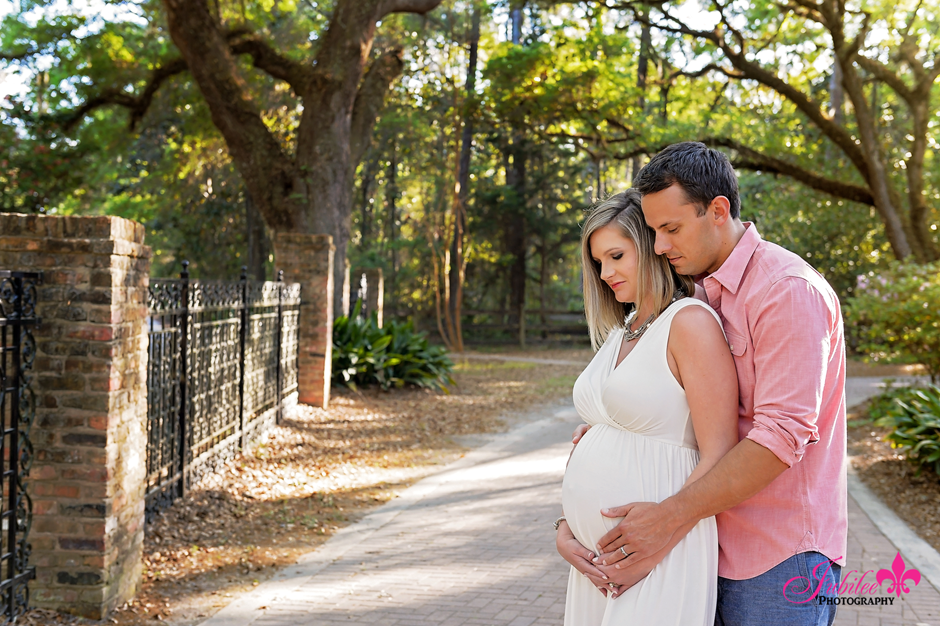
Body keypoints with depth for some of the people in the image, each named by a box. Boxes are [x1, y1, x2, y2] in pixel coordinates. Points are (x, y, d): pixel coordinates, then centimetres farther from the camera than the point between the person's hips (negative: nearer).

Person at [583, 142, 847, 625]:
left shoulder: (789, 291, -16)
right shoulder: (706, 293, 13)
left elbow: (782, 434, -23)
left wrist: (670, 517, -24)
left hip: (780, 557, -8)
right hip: (718, 548, 8)